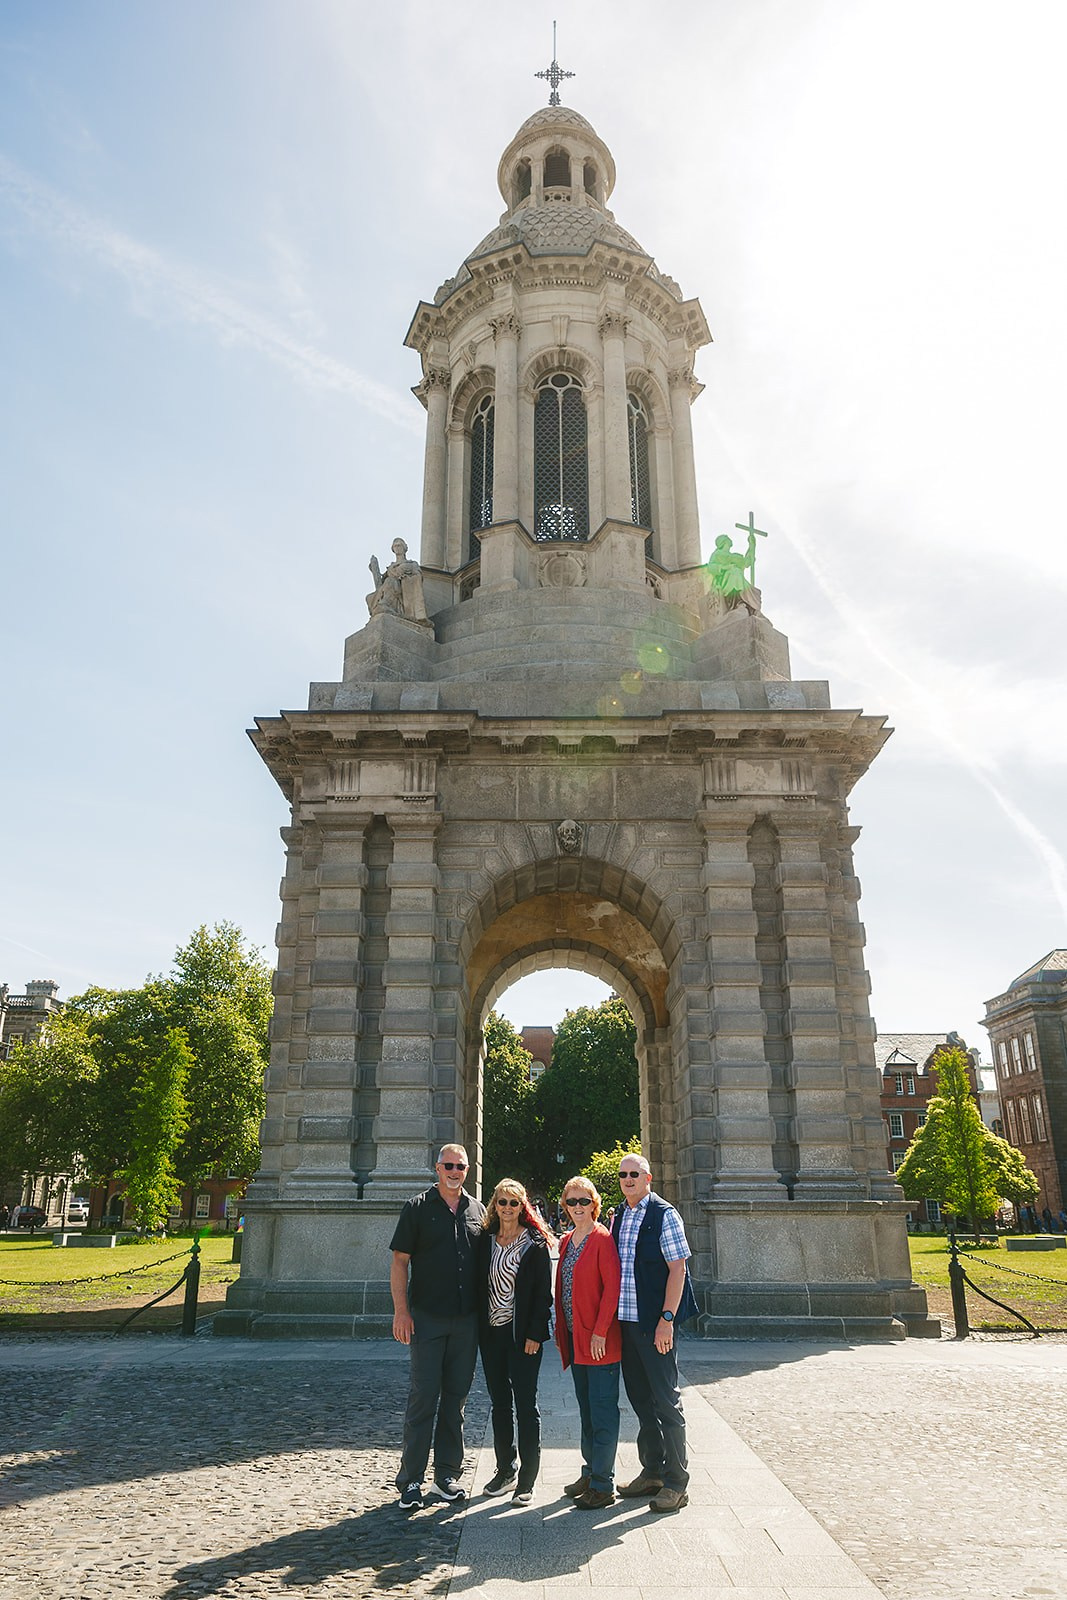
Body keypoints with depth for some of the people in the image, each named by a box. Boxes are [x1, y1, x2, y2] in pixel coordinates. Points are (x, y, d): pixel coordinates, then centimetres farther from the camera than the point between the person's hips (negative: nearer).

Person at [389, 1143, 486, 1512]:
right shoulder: (418, 1208, -2)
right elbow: (399, 1262, -3)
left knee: (456, 1397, 11)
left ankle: (447, 1474, 22)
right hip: (427, 1318, -4)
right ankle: (410, 1480, 8)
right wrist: (401, 1311, -11)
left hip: (467, 1319, 4)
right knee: (423, 1397, -2)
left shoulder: (477, 1211, 9)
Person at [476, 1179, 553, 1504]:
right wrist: (479, 1329, 2)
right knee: (500, 1403, 13)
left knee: (525, 1404, 0)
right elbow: (480, 1286, 9)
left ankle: (527, 1479, 9)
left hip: (523, 1335, -5)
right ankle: (505, 1470, 26)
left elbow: (544, 1291, -8)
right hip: (491, 1333, 5)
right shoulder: (486, 1241, 7)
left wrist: (534, 1334, -14)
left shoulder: (535, 1242, -6)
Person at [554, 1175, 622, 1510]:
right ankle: (590, 1473, 28)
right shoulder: (567, 1241, 12)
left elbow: (612, 1287, -17)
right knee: (586, 1409, 17)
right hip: (575, 1338, 8)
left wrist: (600, 1331, -19)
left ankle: (603, 1485, 7)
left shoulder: (603, 1240, -12)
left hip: (600, 1340, -8)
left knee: (602, 1412, -1)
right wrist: (561, 1329, 12)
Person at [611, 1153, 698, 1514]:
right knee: (640, 1398, 15)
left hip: (655, 1322, -7)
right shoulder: (618, 1217, 11)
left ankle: (675, 1483, 10)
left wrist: (666, 1319, -18)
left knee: (666, 1400, 0)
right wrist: (611, 1318, 13)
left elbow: (677, 1269, -13)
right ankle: (652, 1472, 29)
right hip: (625, 1321, 7)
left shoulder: (664, 1215, -9)